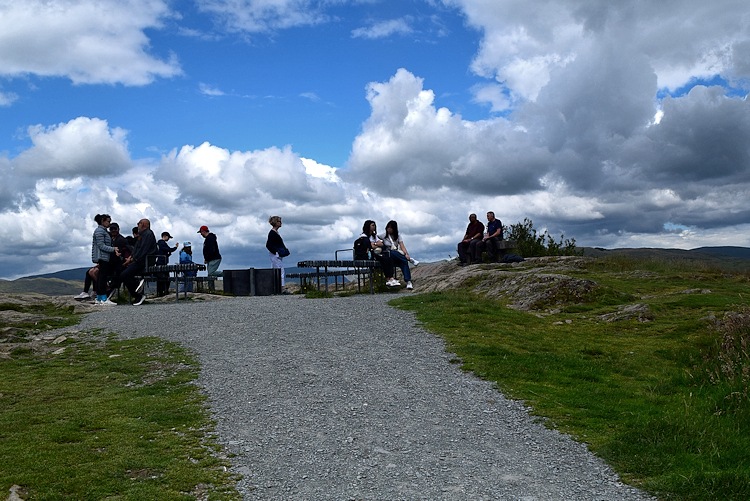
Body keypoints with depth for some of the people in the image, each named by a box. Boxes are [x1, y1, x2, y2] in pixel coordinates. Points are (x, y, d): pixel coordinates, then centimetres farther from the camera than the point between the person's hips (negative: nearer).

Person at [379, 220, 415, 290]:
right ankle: (409, 259, -31)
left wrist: (406, 254, -18)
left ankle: (408, 281, -42)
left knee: (404, 262, -33)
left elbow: (402, 247, 2)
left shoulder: (398, 236, 14)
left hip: (398, 255, 1)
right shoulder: (383, 236, 11)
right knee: (393, 253, -38)